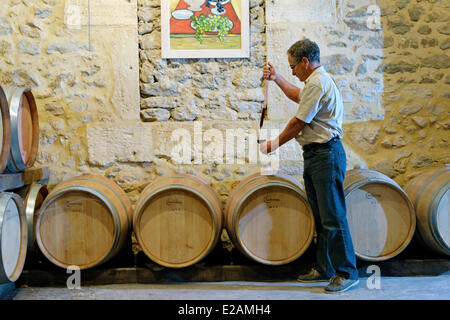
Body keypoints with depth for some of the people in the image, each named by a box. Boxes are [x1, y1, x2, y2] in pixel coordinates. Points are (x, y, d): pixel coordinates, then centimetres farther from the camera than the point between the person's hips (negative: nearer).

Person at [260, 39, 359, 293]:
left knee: (333, 217, -8)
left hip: (326, 155, -11)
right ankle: (324, 268, 20)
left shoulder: (318, 83, -15)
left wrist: (275, 144, -1)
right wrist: (277, 79, 32)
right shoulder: (318, 80, 19)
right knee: (321, 217, 13)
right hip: (315, 155, 11)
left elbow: (299, 122, -14)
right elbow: (298, 96, 41)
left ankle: (347, 272, -3)